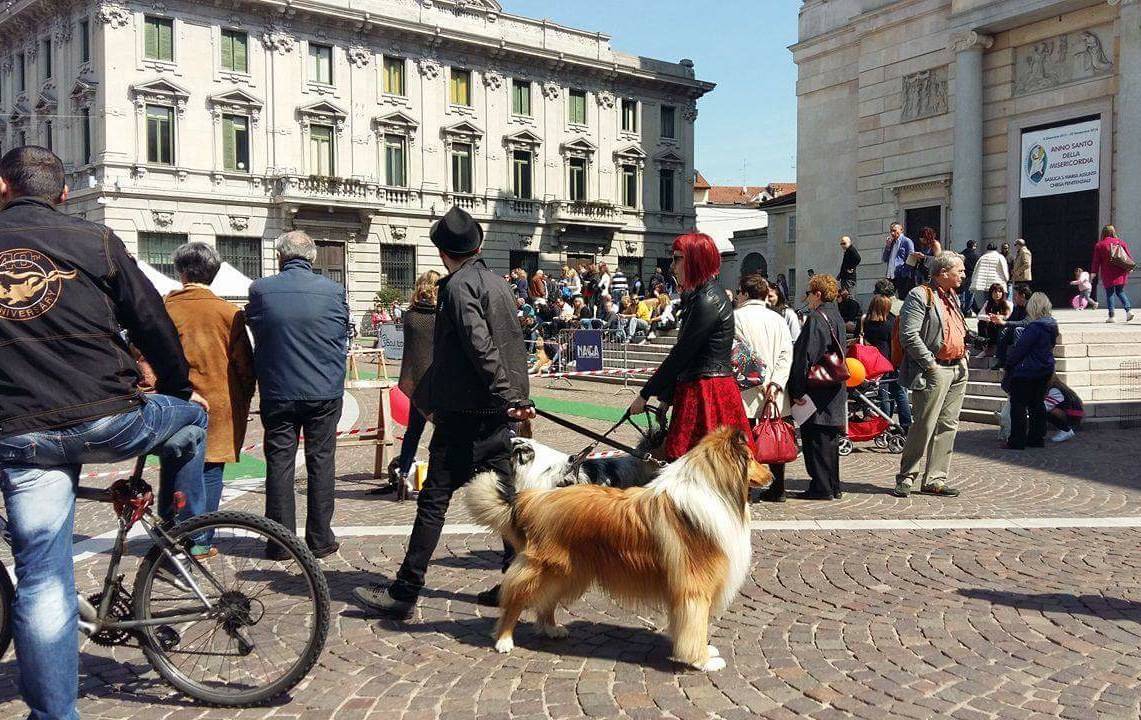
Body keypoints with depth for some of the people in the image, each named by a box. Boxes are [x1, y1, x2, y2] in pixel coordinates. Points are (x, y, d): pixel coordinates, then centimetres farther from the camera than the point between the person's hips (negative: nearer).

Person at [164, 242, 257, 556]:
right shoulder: (229, 313, -5)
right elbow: (245, 365, -1)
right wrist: (242, 403, 12)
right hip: (219, 407, -2)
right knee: (209, 471, 5)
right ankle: (200, 542, 7)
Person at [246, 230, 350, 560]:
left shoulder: (260, 289, -5)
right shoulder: (333, 290, -6)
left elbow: (256, 334, 8)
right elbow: (343, 339, 4)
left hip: (277, 393, 0)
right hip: (325, 393, 0)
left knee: (279, 462, 8)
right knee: (321, 462, 8)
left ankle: (280, 541, 12)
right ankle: (320, 539, 13)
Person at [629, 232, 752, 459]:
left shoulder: (708, 300, -15)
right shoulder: (698, 295, 17)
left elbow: (681, 354, -16)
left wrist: (645, 394, -10)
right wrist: (667, 394, 17)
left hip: (706, 393, -10)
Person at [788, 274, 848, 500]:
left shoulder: (816, 319, -15)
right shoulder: (837, 318, 14)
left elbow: (805, 357, -19)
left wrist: (798, 391, -16)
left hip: (817, 391, -9)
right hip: (835, 392, 9)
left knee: (815, 438, -3)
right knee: (829, 439, 14)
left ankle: (821, 488, -1)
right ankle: (833, 487, 20)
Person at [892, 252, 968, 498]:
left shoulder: (952, 297, 20)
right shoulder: (920, 296, -9)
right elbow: (909, 335, -17)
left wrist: (964, 356, 13)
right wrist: (931, 364, -17)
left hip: (958, 369, 9)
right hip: (934, 371, -9)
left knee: (947, 427, 8)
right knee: (924, 426, -7)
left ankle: (935, 480, 14)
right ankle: (906, 478, 3)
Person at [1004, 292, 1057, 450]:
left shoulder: (1034, 328, -21)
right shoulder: (1052, 326, 6)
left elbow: (1020, 348, -18)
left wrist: (1009, 364, -4)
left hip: (1026, 372, -9)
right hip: (1045, 370, 9)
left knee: (1018, 405, -2)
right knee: (1037, 404, 15)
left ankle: (1017, 441, 0)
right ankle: (1037, 437, 19)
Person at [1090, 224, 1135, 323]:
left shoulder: (1100, 245, -3)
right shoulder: (1121, 242, 5)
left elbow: (1096, 260, -4)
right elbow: (1129, 256, 9)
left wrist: (1093, 272, -1)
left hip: (1108, 274, -3)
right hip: (1120, 273, 3)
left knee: (1109, 293, 3)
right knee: (1120, 292, 15)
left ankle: (1111, 316, -1)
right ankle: (1128, 309, -5)